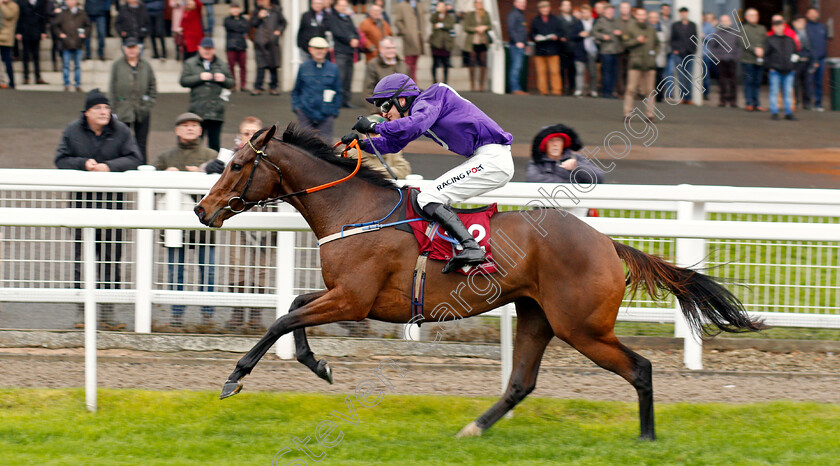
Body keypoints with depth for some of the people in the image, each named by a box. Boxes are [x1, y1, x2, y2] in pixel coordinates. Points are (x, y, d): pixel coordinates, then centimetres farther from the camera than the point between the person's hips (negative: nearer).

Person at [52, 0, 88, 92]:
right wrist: (60, 34, -5)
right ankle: (66, 84, 7)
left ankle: (78, 85, 12)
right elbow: (55, 26, 10)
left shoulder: (82, 14, 5)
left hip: (77, 44, 0)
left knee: (77, 65, 6)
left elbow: (88, 26, 11)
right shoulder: (63, 14, 6)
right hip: (66, 44, 0)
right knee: (66, 65, 0)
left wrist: (84, 33, -5)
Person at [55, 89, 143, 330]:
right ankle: (82, 311, 5)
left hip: (113, 201, 0)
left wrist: (109, 166, -19)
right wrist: (84, 164, -17)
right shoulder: (73, 132, 2)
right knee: (82, 256, -1)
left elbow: (134, 159, -5)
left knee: (111, 256, 1)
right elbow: (61, 160, -1)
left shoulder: (121, 131, 1)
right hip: (82, 199, 0)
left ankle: (107, 312, 8)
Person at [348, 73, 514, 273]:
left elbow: (415, 125, -29)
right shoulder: (421, 107, 21)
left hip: (492, 157, -10)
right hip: (487, 159, 10)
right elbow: (393, 143, 27)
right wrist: (363, 144, 12)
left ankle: (471, 247, -28)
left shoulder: (428, 101, -8)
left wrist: (374, 127, -20)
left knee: (429, 200, -15)